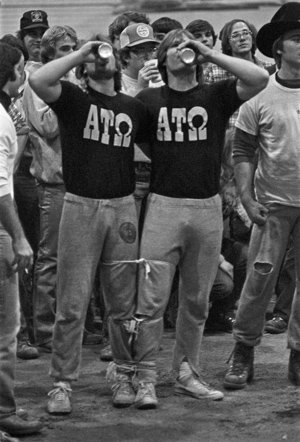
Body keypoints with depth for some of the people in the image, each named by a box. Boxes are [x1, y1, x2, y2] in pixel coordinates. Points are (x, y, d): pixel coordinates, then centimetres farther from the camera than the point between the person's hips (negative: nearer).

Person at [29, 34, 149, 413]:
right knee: (72, 303, -3)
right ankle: (62, 383, 2)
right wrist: (80, 52, -11)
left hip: (122, 207, 3)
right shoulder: (73, 99, 0)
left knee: (123, 303, 8)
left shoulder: (134, 108, 11)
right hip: (80, 207, -3)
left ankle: (124, 375, 20)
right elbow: (38, 80, -19)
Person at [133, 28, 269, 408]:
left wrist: (210, 53, -9)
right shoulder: (149, 100, 4)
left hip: (207, 208, 2)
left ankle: (187, 373, 22)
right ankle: (146, 379, -3)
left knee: (197, 300, 11)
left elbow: (260, 78, -11)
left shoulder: (216, 96, 4)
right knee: (152, 299, -7)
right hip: (163, 206, -2)